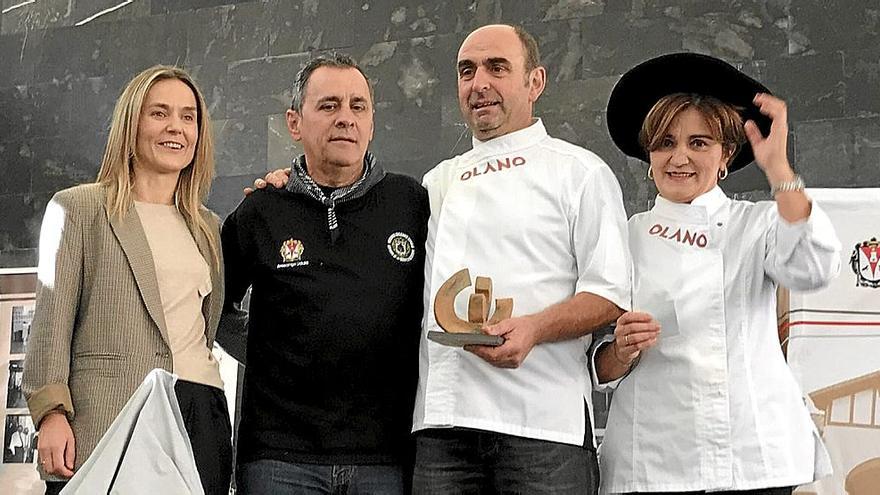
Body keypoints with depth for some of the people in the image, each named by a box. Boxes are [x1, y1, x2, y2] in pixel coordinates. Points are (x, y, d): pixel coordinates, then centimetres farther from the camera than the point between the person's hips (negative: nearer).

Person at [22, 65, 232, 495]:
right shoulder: (78, 209, 9)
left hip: (201, 420, 4)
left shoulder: (209, 228, 24)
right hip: (107, 418, -4)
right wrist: (52, 413, -11)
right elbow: (52, 322, 1)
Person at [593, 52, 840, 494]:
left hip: (757, 456, 0)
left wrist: (777, 167, -15)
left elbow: (811, 270, -16)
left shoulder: (756, 223, 7)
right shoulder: (624, 238, 8)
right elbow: (601, 371, 8)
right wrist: (622, 352, -14)